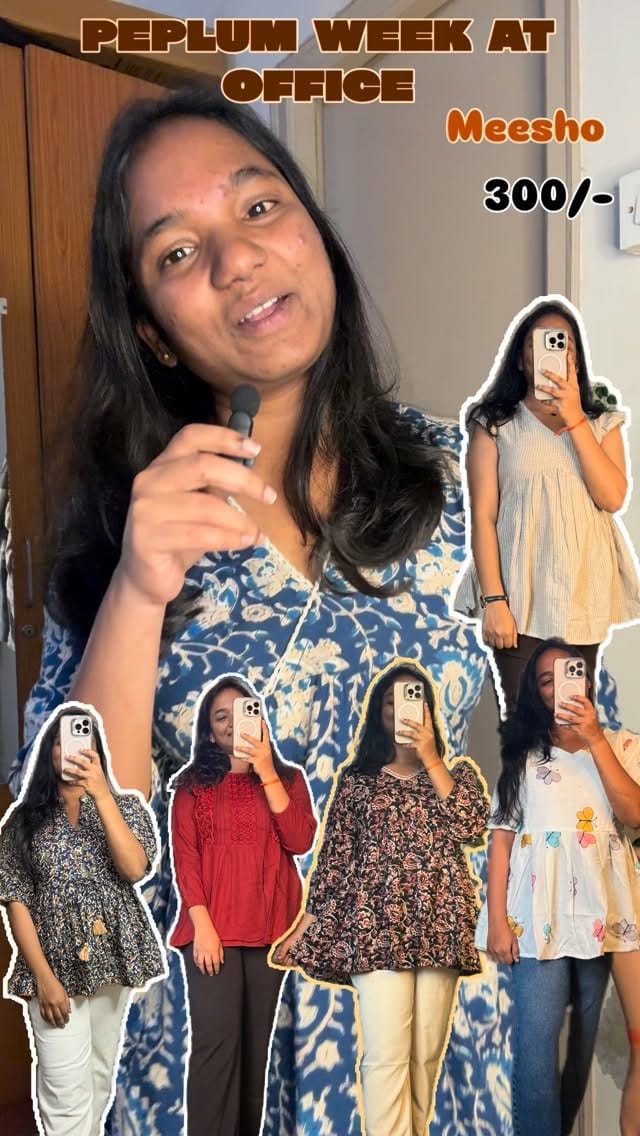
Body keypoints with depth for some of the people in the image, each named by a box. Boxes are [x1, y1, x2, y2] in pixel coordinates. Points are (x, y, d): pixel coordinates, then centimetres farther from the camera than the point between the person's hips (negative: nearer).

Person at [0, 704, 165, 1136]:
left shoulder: (125, 805, 2)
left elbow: (135, 869, -15)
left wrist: (101, 794, -22)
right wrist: (44, 976, -12)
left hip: (112, 958, 2)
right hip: (55, 965, -2)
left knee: (100, 1078, 14)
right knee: (67, 1098, -5)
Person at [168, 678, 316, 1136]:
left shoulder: (287, 777, 10)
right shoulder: (192, 783, 6)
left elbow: (301, 841, -6)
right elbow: (184, 856, -2)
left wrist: (266, 771, -10)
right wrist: (202, 924, -13)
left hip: (269, 926, 2)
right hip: (213, 927, -2)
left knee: (255, 1041, 9)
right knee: (216, 1040, -7)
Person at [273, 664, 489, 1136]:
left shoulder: (457, 772, 13)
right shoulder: (357, 779, 9)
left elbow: (472, 826, -7)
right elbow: (334, 857, 8)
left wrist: (430, 758, -8)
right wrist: (305, 927, 2)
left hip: (440, 926, 2)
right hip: (376, 927, -1)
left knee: (426, 1054, 6)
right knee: (386, 1054, -8)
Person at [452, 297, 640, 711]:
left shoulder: (602, 422, 11)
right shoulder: (495, 424, 2)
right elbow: (483, 517, -4)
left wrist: (575, 420, -10)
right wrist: (493, 600, -12)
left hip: (585, 595, 3)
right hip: (522, 599, -3)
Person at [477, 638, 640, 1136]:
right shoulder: (523, 753, 7)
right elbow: (502, 835, 2)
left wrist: (595, 740, -14)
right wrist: (497, 919, -5)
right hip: (540, 912, -1)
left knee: (584, 1039, 11)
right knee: (537, 1046, -7)